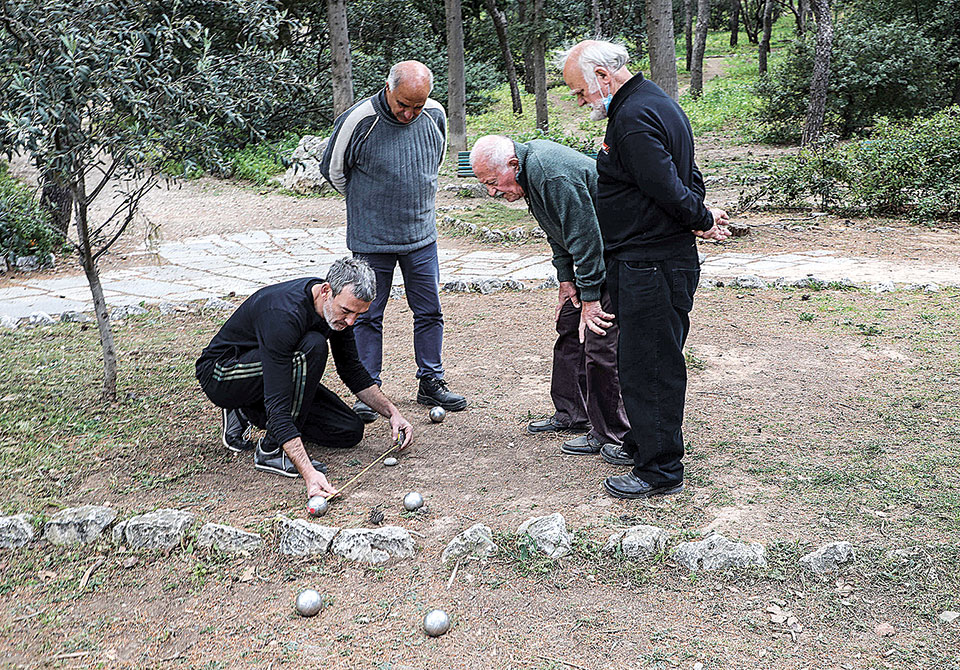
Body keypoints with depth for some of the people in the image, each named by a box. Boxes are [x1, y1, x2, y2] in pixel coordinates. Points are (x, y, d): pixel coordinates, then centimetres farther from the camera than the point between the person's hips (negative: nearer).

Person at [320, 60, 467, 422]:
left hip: (422, 236, 4)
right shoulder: (358, 120, -16)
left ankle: (431, 383, 24)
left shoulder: (435, 116, -3)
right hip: (371, 241, -3)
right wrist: (369, 203, 9)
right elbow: (333, 170, -2)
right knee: (368, 316, 5)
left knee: (429, 312, 9)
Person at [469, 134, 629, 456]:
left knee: (599, 341, -10)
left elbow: (584, 236, -27)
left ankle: (610, 434, 2)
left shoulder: (551, 175, -28)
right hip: (593, 250, 10)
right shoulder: (530, 167, 4)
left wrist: (589, 299, -22)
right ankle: (571, 413, 26)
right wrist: (566, 278, 9)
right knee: (569, 326, 14)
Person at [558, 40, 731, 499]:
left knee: (649, 367, -2)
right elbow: (687, 178, 19)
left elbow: (669, 188, -23)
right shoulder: (655, 102, 17)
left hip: (651, 267, -11)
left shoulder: (634, 117, -19)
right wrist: (702, 217, 6)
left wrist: (703, 220, -7)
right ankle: (643, 444, 35)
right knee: (640, 362, 20)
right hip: (646, 262, 11)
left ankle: (661, 470, 9)